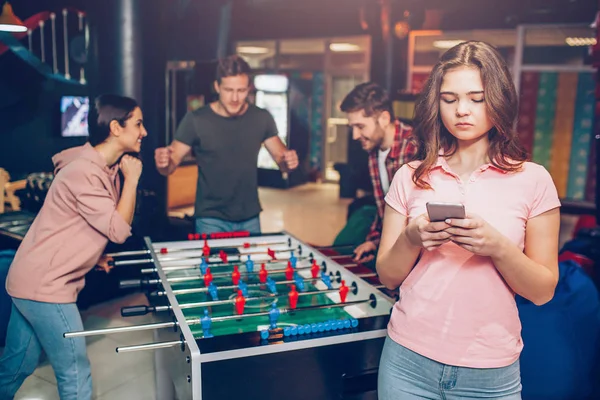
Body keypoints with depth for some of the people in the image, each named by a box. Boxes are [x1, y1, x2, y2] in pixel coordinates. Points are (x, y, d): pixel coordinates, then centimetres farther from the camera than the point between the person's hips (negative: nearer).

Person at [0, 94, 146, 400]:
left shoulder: (106, 167, 7)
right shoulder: (83, 173, -22)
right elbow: (119, 230, -21)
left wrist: (93, 256, 10)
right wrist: (132, 179, -14)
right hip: (45, 286, -9)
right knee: (75, 375, 1)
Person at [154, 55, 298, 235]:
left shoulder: (261, 118, -3)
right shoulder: (196, 120, -10)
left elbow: (281, 157, 4)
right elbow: (171, 165, -6)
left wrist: (288, 161, -19)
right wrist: (163, 162, -30)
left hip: (250, 218, 3)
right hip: (211, 219, -3)